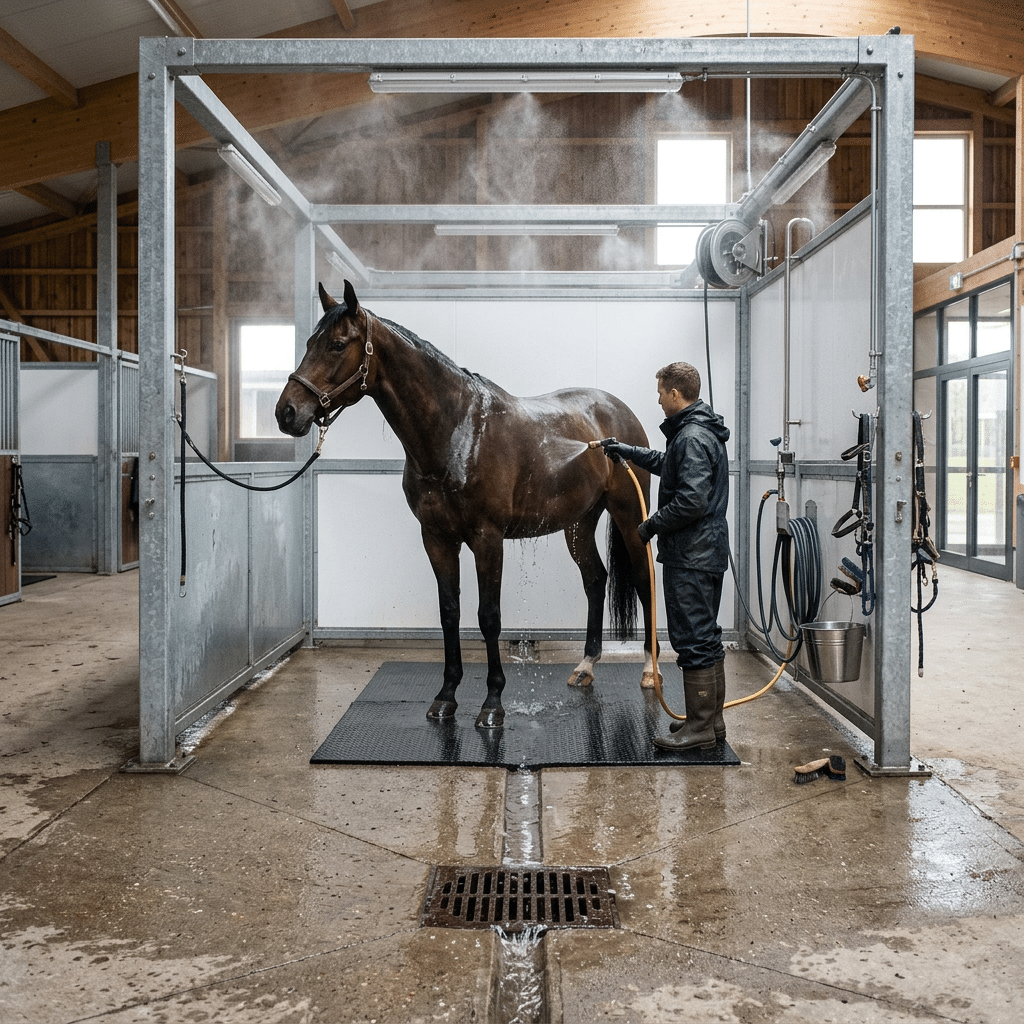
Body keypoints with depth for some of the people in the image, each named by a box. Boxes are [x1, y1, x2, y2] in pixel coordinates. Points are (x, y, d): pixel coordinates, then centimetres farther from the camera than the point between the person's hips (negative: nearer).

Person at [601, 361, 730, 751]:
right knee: (705, 637, 16)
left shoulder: (692, 437, -19)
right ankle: (711, 720, 24)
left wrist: (652, 525, -14)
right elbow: (668, 464, 34)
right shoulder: (702, 432, 15)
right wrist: (628, 451, 36)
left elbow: (692, 501, -27)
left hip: (691, 556, -11)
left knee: (692, 639, -5)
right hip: (706, 553, 11)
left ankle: (700, 728, 1)